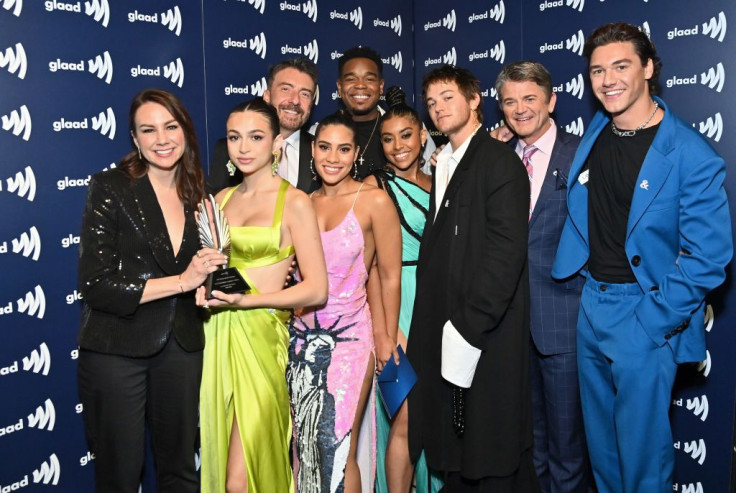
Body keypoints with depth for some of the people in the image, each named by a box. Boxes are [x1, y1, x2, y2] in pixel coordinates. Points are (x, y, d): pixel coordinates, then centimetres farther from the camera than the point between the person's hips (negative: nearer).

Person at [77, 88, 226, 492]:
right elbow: (96, 285, -16)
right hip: (116, 350, -4)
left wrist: (211, 277, -5)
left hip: (181, 349, 5)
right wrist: (181, 281, -18)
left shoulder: (196, 195, 7)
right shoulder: (110, 188, -9)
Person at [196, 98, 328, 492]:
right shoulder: (221, 200, 12)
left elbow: (316, 290, -9)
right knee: (218, 461, 13)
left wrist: (246, 300, -17)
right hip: (216, 337, 6)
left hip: (259, 337, -5)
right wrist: (203, 287, 1)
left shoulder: (294, 202, -5)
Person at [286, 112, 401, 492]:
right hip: (303, 336, 5)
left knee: (338, 446, -4)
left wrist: (387, 337, -1)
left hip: (350, 336, -5)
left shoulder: (374, 200, -7)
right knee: (304, 443, 11)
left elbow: (390, 276, -4)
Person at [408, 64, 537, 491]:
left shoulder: (499, 160, -9)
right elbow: (439, 250, 13)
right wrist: (437, 324, 4)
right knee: (453, 447, 16)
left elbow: (507, 250, -18)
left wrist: (469, 327, -20)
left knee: (492, 453, 4)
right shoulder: (444, 165, 16)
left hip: (487, 334, -8)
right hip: (444, 331, 8)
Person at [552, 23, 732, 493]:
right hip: (590, 305, 6)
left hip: (644, 315, -6)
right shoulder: (595, 133, 5)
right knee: (601, 442, 20)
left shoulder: (692, 154, -15)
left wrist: (652, 323, -17)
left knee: (641, 449, 5)